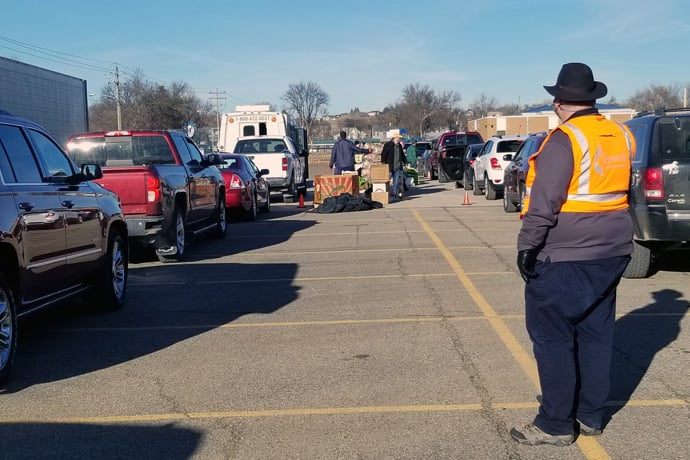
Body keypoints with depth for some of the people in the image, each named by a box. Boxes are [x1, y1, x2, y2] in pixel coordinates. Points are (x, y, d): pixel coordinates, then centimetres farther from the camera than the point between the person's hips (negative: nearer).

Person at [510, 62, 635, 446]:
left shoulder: (564, 139, -15)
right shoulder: (621, 136, 9)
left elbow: (544, 202, -19)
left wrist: (527, 245, -14)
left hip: (564, 257, -8)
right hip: (610, 254, 8)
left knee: (553, 338, 1)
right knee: (596, 334, 14)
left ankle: (556, 424, 6)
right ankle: (591, 415, 23)